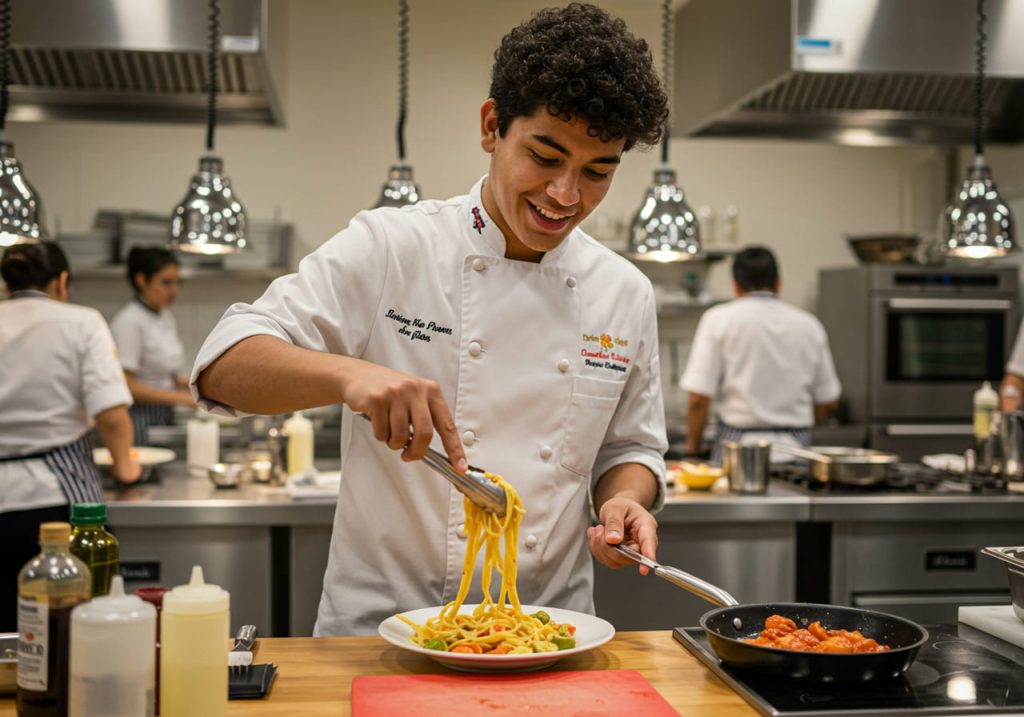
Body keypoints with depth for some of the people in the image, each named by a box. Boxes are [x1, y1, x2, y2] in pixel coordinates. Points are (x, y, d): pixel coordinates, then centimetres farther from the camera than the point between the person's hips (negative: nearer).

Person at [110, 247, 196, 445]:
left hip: (164, 418, 8)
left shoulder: (166, 317, 11)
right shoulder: (129, 321, -14)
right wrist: (179, 397, -19)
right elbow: (126, 386, -18)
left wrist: (184, 381, 2)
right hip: (139, 421, -8)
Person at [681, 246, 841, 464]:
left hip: (739, 445, -3)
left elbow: (698, 398, -8)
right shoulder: (809, 325, 8)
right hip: (795, 445, 3)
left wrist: (693, 446, 6)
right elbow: (829, 401, 15)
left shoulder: (719, 319, -3)